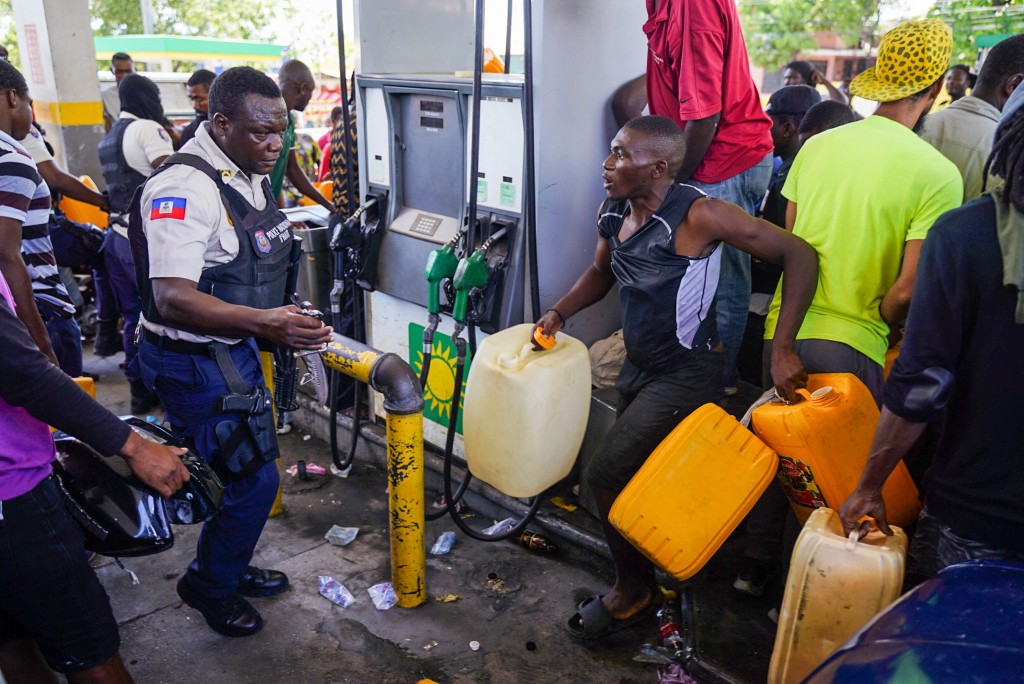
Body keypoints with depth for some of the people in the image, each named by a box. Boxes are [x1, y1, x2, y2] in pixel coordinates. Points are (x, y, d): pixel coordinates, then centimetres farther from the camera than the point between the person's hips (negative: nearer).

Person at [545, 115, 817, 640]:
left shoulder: (697, 215, -23)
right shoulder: (614, 212, 0)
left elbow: (799, 255, -20)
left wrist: (782, 349, -26)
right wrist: (559, 311, 2)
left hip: (685, 374, -8)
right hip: (639, 367, 8)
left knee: (607, 476, -9)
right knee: (637, 478, 17)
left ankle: (633, 592, 15)